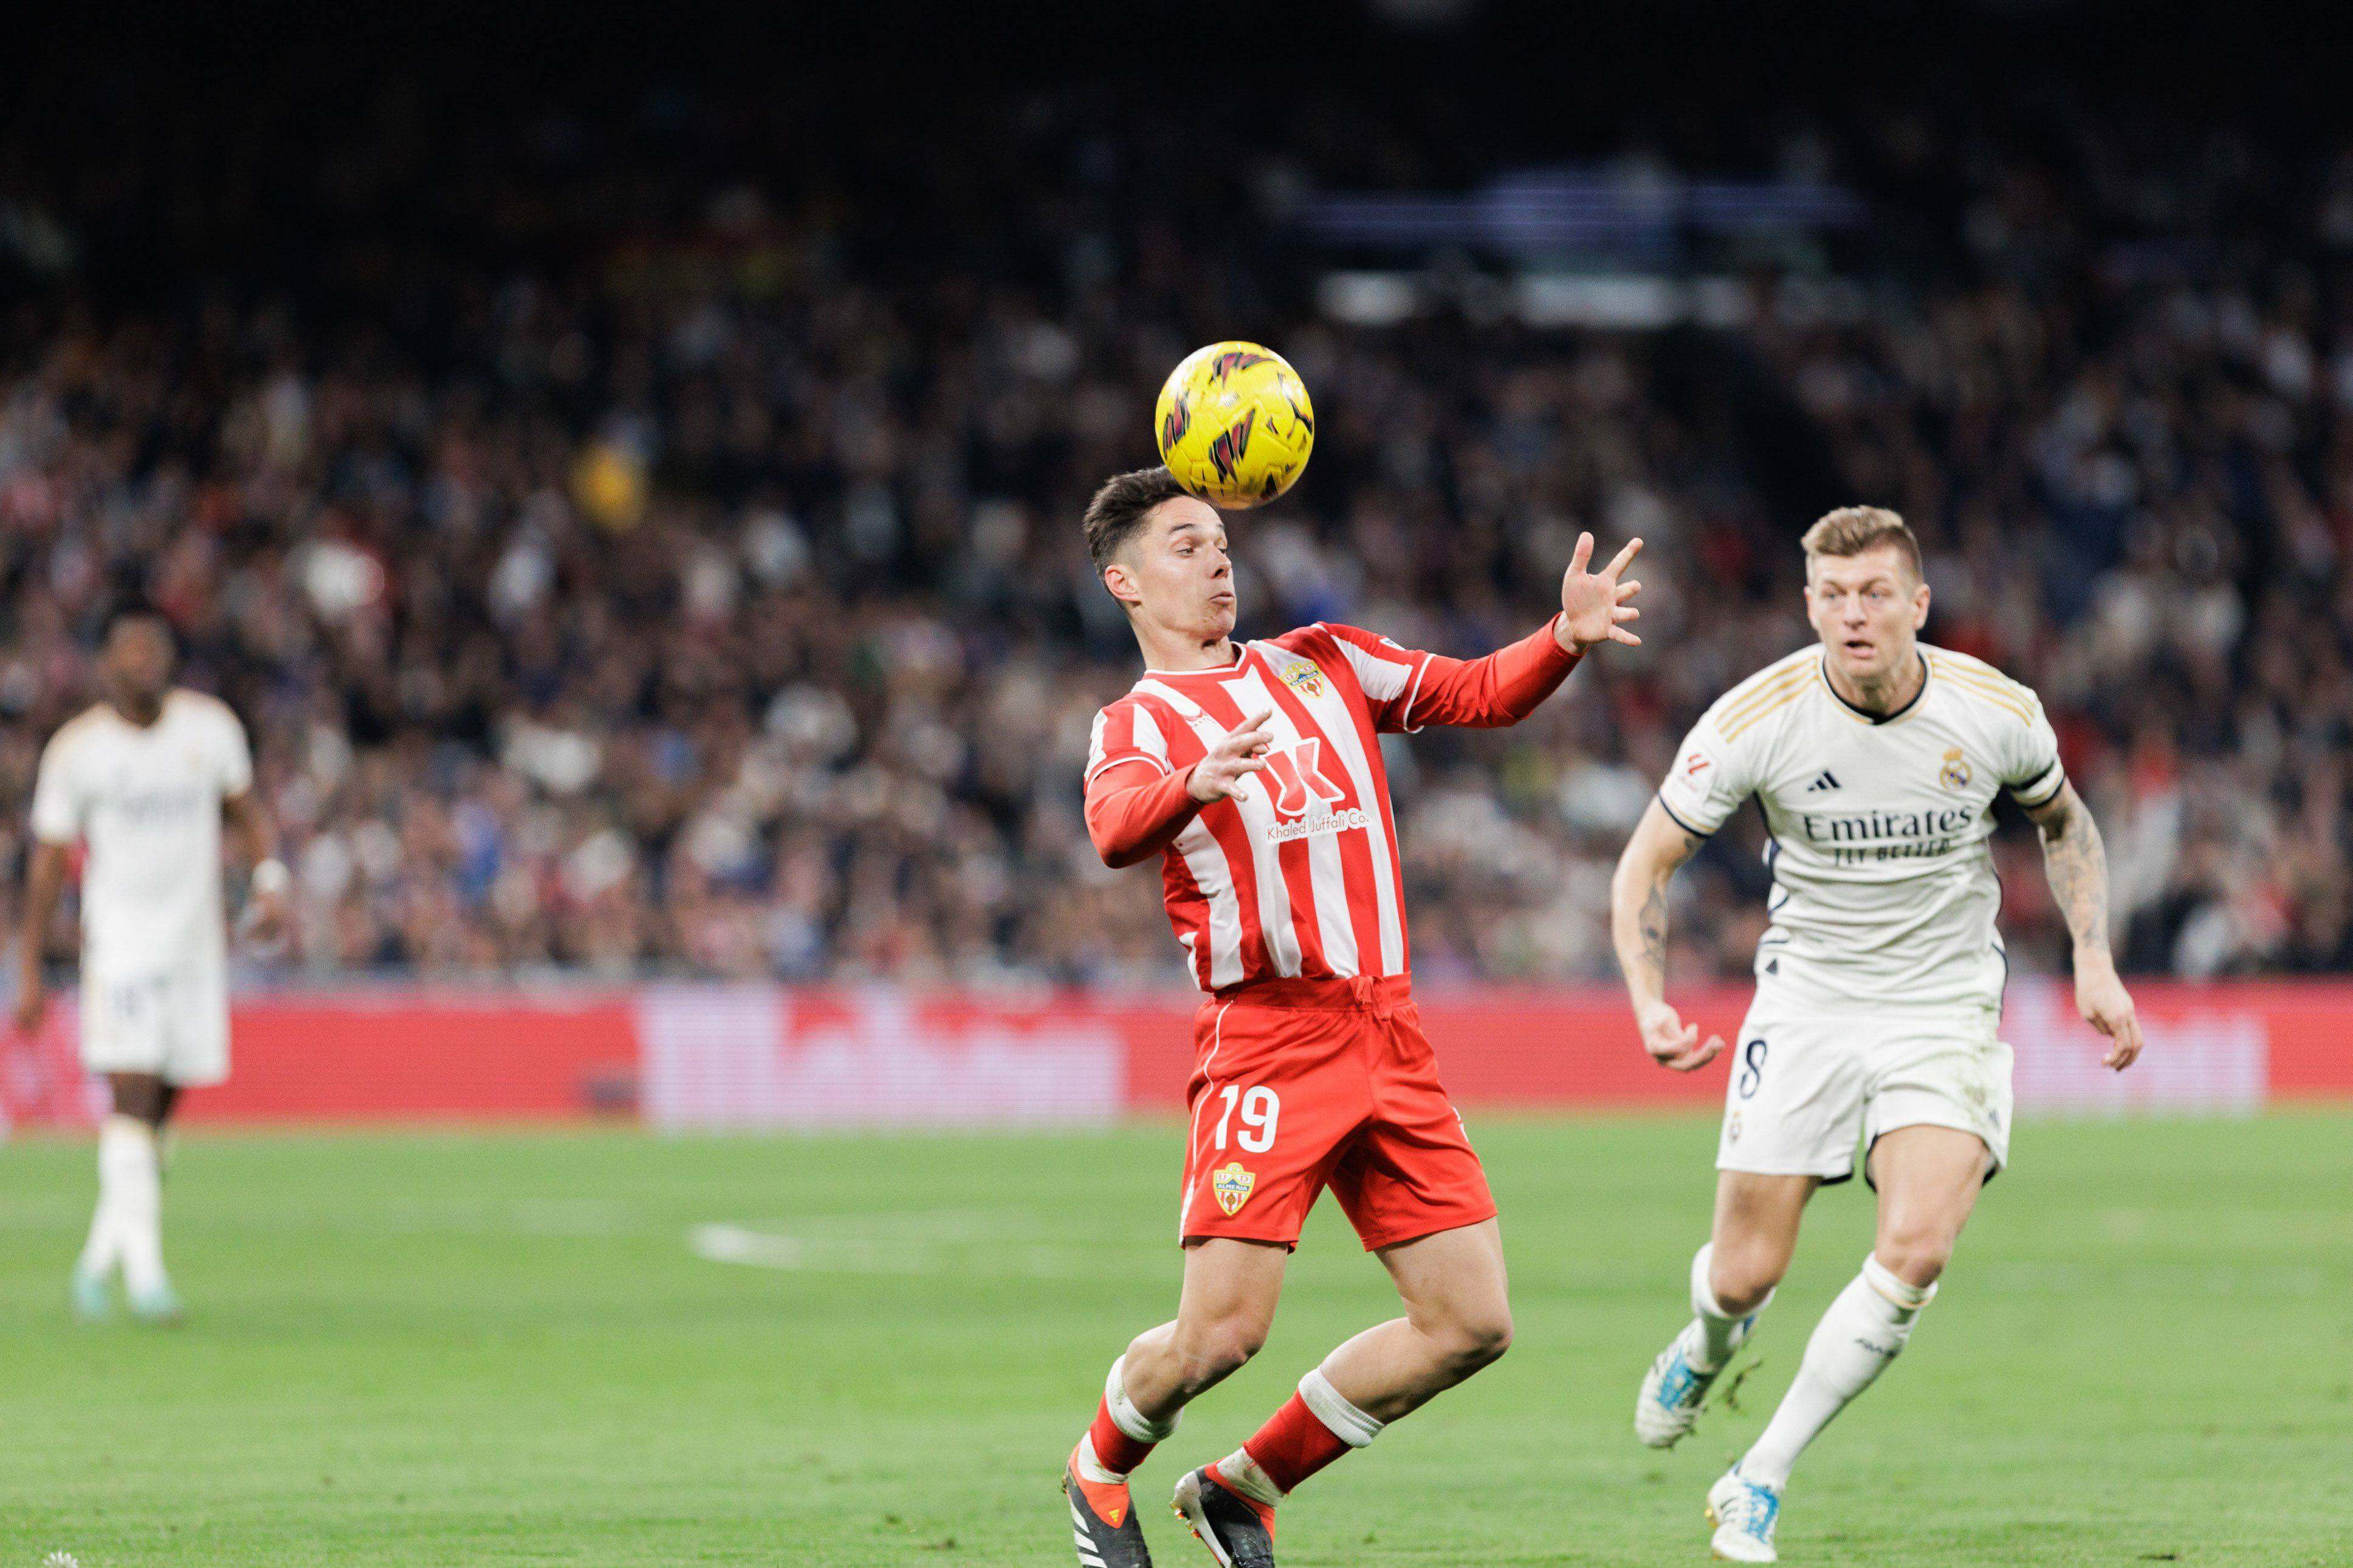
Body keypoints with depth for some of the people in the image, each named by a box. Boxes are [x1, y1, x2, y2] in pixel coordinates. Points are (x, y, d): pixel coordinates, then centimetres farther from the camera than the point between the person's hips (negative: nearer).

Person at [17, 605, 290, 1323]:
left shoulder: (210, 726, 4)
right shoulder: (77, 748, -3)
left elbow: (246, 810, 17)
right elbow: (47, 861, 2)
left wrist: (270, 880, -3)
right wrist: (30, 973, 1)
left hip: (196, 942, 3)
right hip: (119, 943, -3)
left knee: (155, 1112, 7)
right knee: (132, 1097, -16)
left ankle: (101, 1257, 23)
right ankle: (145, 1269, -20)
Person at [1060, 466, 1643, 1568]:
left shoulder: (1322, 662, 21)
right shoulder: (1135, 723, 4)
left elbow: (1483, 692, 17)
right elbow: (1116, 830, -18)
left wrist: (1566, 639, -5)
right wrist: (1196, 784, -41)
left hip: (1389, 1039, 6)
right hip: (1266, 1037, -6)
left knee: (1471, 1323, 0)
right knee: (1223, 1330, -14)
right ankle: (1102, 1471, 19)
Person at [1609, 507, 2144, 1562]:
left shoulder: (1996, 712, -10)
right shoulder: (1758, 720, -14)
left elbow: (2062, 821, 12)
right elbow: (1648, 860, -4)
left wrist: (2095, 962, 1)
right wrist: (1650, 1003, -18)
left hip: (1947, 1007, 0)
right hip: (1807, 997, 0)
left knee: (1915, 1251, -22)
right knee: (1746, 1272, -1)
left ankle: (1759, 1482, -7)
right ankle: (1703, 1351, 41)